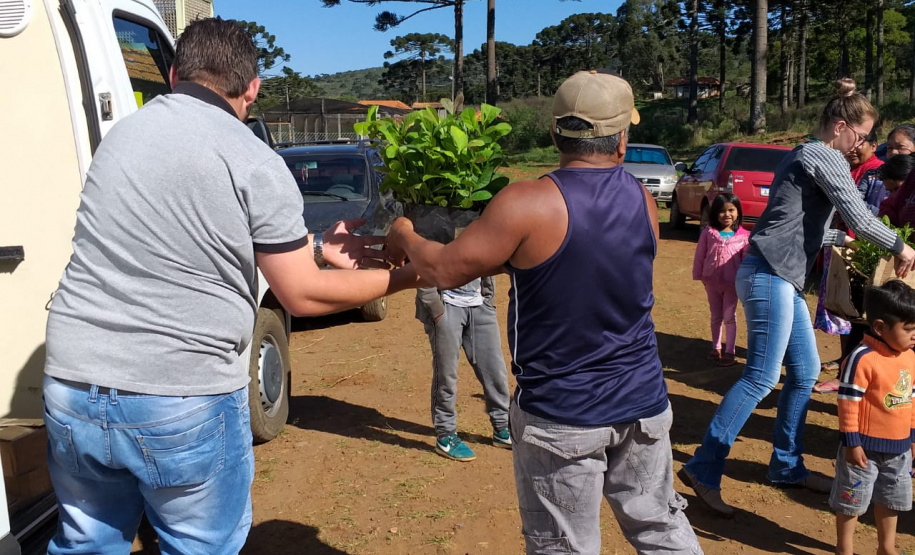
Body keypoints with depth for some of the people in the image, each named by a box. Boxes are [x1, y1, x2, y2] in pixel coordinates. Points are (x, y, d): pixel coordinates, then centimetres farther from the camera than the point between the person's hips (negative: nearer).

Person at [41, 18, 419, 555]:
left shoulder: (122, 134, 9)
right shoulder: (255, 163, -11)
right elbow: (303, 297, -6)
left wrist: (318, 247, 21)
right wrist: (402, 277, 8)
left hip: (75, 390, 6)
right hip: (187, 403, -5)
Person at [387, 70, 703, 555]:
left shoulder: (528, 205, -19)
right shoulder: (643, 202, 0)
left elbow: (443, 271, -12)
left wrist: (404, 237, 7)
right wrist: (515, 254, 19)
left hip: (562, 415, -5)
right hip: (644, 402, 5)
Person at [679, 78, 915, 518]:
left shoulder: (804, 156, 22)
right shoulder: (825, 157, -7)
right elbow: (859, 216, -11)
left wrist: (843, 240, 27)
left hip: (783, 278, 10)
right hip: (770, 274, -10)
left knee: (805, 373, 14)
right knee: (762, 378, -11)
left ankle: (787, 466, 24)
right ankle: (703, 469, -7)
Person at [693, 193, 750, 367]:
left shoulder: (743, 236, -7)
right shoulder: (708, 233, -4)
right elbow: (699, 255, 2)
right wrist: (699, 275, 2)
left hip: (732, 283, -2)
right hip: (712, 282, 2)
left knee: (729, 317, 7)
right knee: (716, 317, 16)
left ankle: (730, 351, 16)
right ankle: (716, 347, 30)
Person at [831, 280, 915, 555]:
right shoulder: (862, 358, -23)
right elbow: (848, 402, -21)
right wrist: (851, 442, -18)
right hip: (866, 447, -7)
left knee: (890, 500, 22)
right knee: (852, 500, 8)